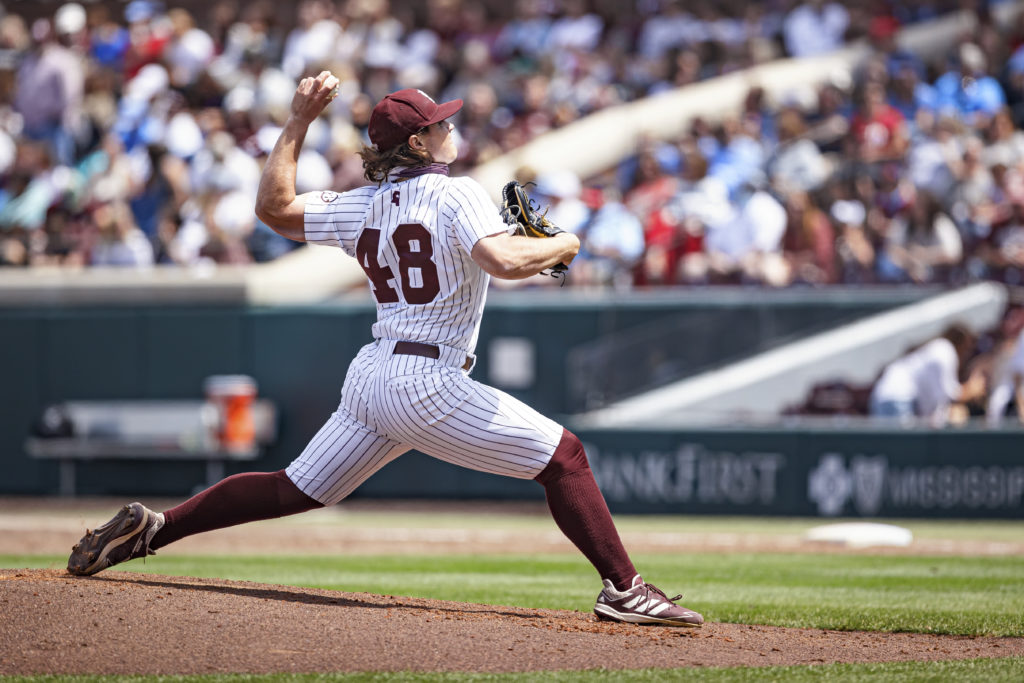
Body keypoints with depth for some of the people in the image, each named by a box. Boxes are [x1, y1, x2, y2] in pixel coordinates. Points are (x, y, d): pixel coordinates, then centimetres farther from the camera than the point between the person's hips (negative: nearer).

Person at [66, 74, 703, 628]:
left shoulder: (365, 206, 12)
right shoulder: (456, 194, -8)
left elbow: (274, 206, 19)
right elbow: (504, 260, -24)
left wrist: (298, 122, 20)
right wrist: (562, 245, -5)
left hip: (370, 377, 7)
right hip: (428, 384, -7)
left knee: (293, 491, 16)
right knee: (563, 455, -3)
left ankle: (151, 528, 11)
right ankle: (624, 590, -8)